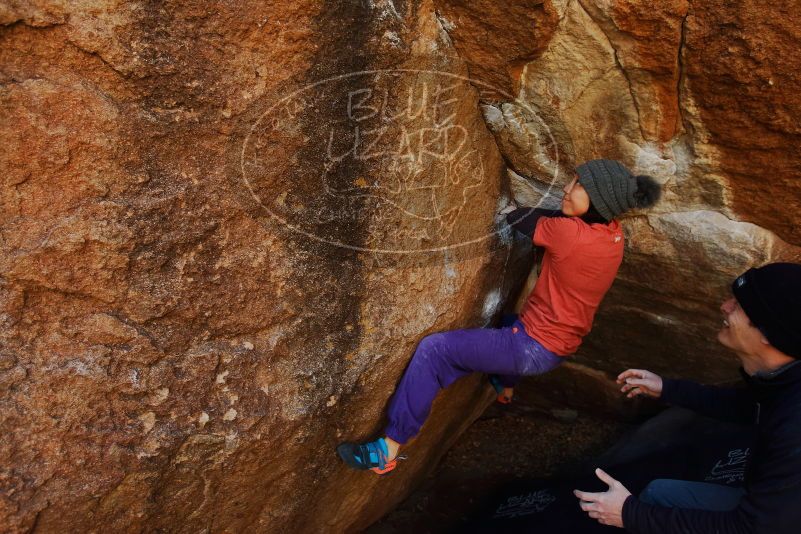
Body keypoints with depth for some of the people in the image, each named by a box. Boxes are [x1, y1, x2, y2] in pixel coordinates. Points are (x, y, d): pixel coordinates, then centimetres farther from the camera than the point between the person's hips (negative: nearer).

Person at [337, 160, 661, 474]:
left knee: (433, 349, -11)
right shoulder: (613, 231, -4)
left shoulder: (570, 234, -28)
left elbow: (519, 220, -13)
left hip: (535, 348, -9)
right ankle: (506, 388, 58)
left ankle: (388, 451, -5)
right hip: (561, 343, 9)